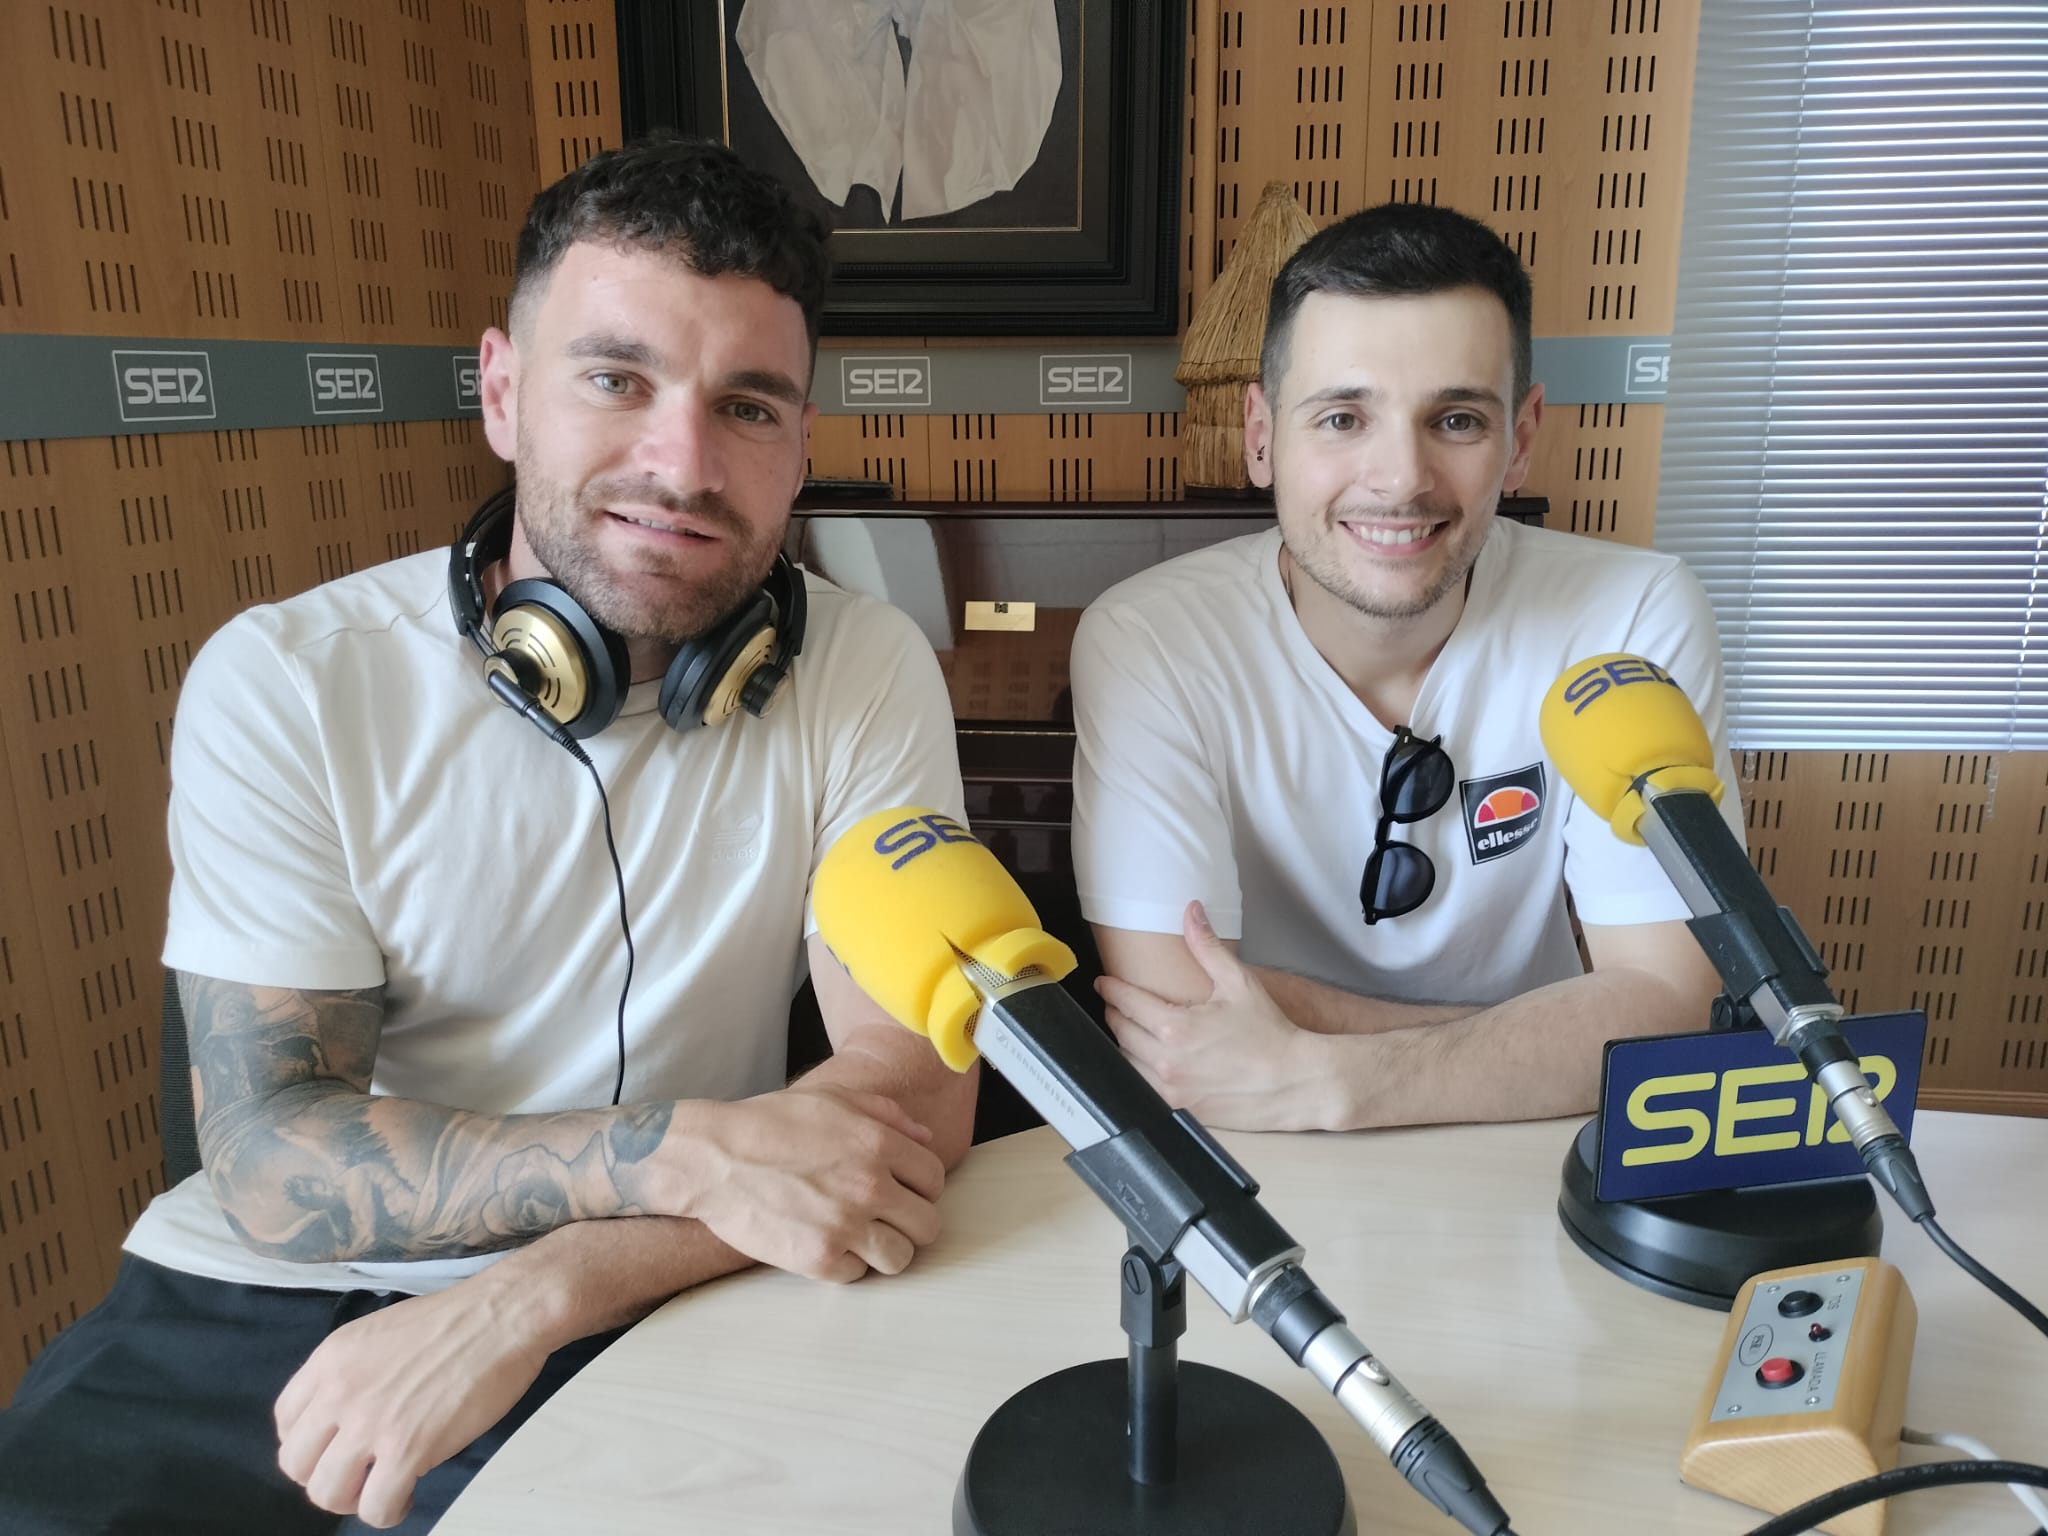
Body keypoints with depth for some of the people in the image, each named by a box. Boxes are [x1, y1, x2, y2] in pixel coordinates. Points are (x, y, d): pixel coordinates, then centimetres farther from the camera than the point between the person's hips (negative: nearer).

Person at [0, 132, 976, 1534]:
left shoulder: (866, 676, -9)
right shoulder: (280, 682, -8)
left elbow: (914, 1093, -14)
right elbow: (271, 1156, -12)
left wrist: (534, 1293, -24)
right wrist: (680, 1151, -27)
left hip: (632, 1320, 0)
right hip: (254, 1306, 1)